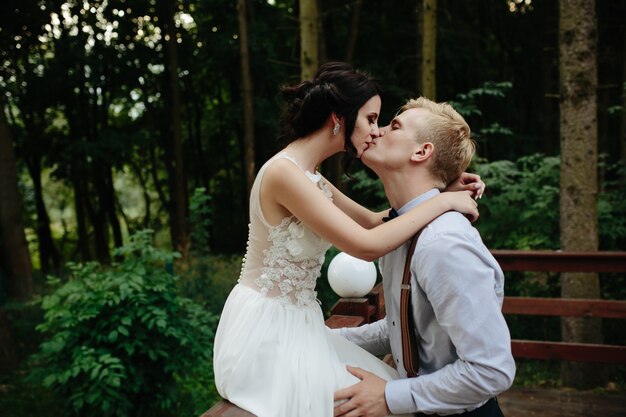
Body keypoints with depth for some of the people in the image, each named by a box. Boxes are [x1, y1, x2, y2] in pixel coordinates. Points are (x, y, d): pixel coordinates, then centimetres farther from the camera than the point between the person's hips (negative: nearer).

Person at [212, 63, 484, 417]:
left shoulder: (310, 178, 8)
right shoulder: (284, 172, -22)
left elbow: (373, 221, 14)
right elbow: (367, 245, -26)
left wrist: (442, 190, 4)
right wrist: (442, 202, -16)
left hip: (293, 324, 9)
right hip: (266, 330, -9)